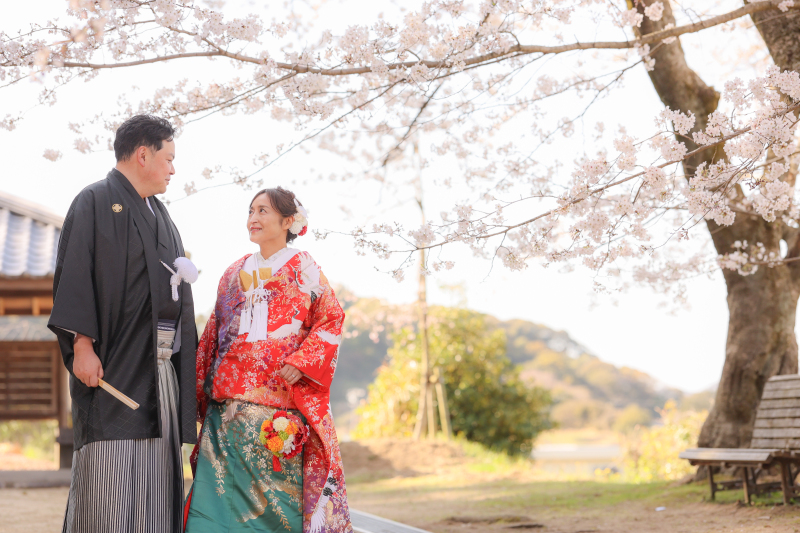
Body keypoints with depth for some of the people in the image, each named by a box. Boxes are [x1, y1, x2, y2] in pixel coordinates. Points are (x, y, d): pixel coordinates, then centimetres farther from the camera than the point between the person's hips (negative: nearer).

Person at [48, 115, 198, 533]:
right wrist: (82, 344, -19)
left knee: (156, 481, 4)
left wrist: (184, 356, 14)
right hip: (114, 364, -7)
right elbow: (74, 275, -10)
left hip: (161, 368, 7)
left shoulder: (160, 217, 23)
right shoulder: (95, 202, 0)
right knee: (110, 481, -11)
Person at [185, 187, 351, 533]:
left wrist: (298, 365, -13)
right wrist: (202, 393, 11)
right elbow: (213, 335, 18)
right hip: (230, 406, 4)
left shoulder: (303, 269, 7)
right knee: (220, 488, -5)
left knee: (279, 489, -6)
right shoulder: (234, 274, 19)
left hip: (282, 403, -4)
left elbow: (331, 320, -1)